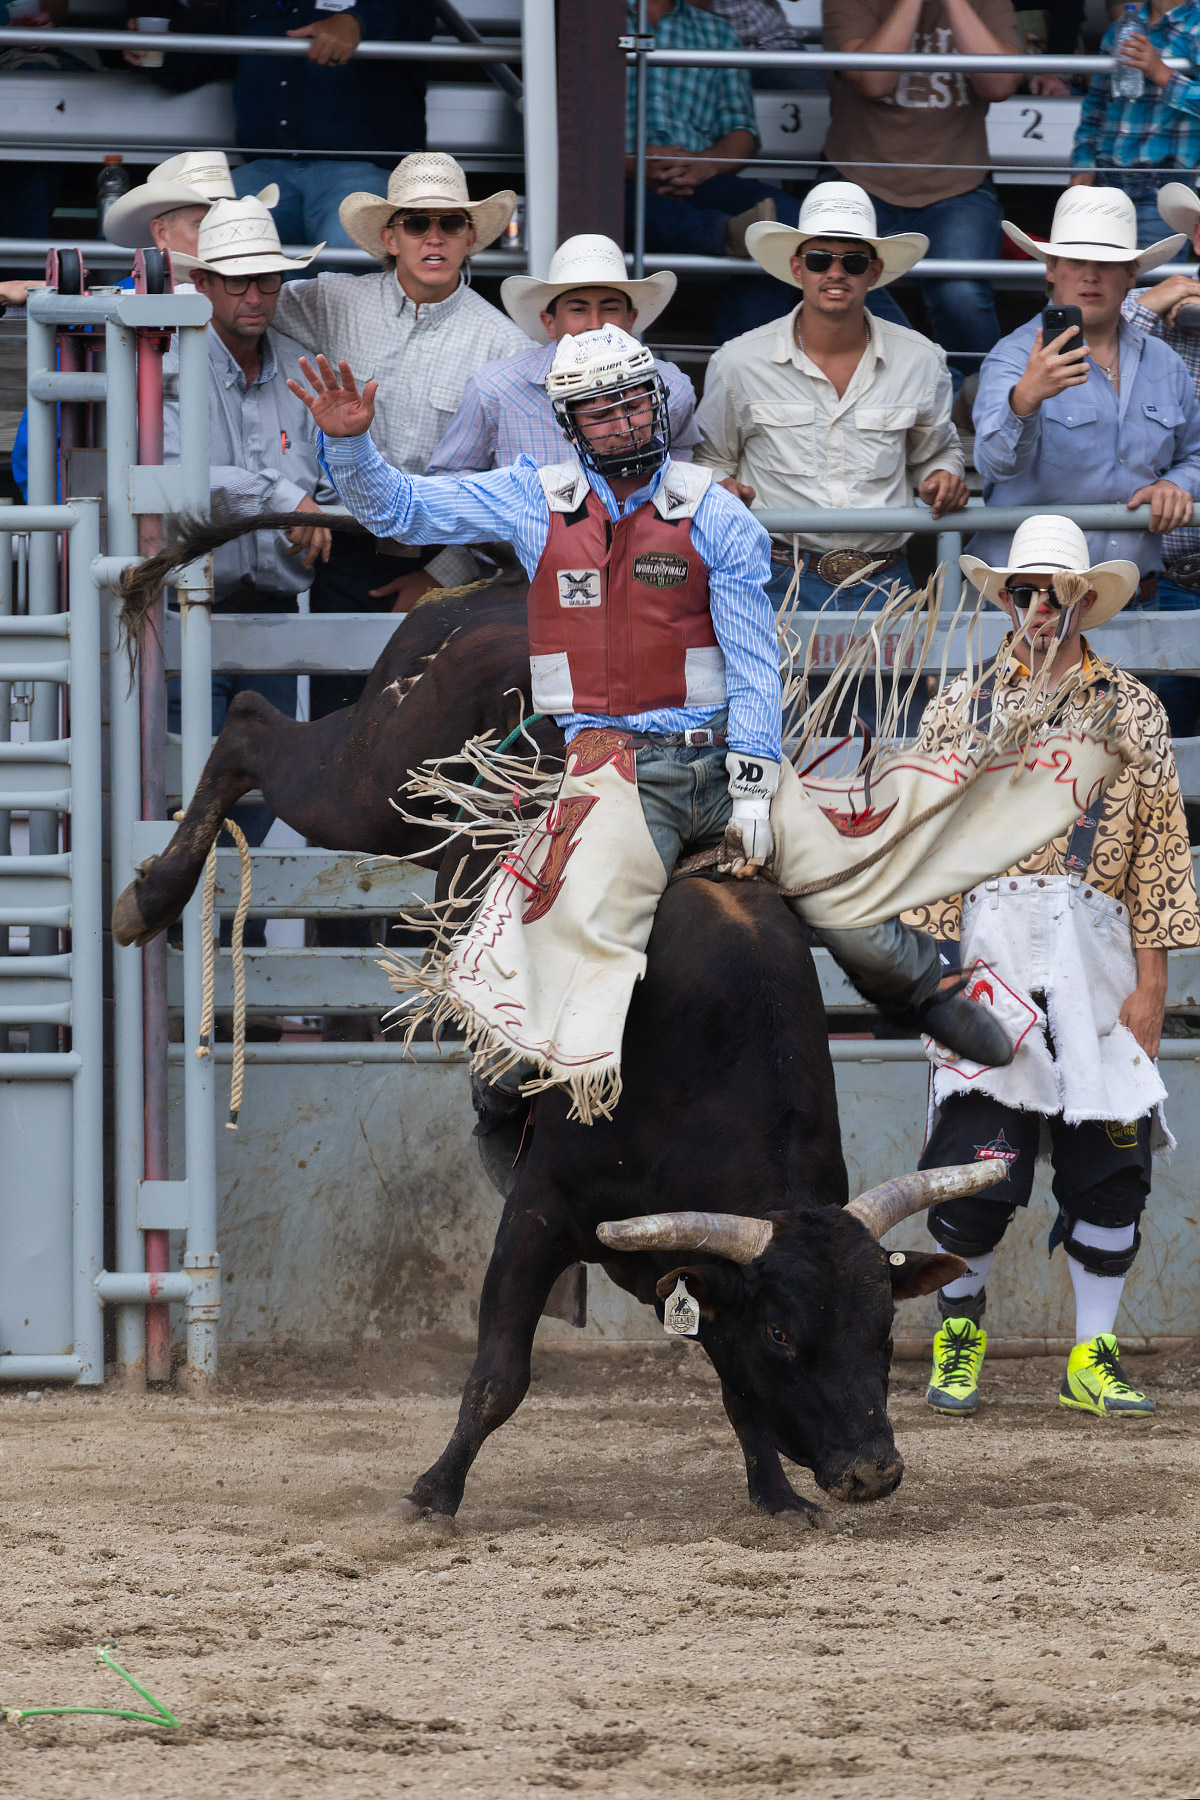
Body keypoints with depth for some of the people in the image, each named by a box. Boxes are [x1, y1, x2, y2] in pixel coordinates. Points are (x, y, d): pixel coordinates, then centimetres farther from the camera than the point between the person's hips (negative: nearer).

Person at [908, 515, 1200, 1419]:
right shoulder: (960, 709, 9)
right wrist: (939, 964, -3)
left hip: (1099, 961, 1)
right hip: (992, 957, -1)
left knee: (1110, 1166, 0)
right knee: (976, 1163, -6)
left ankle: (1092, 1357, 9)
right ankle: (959, 1327, 14)